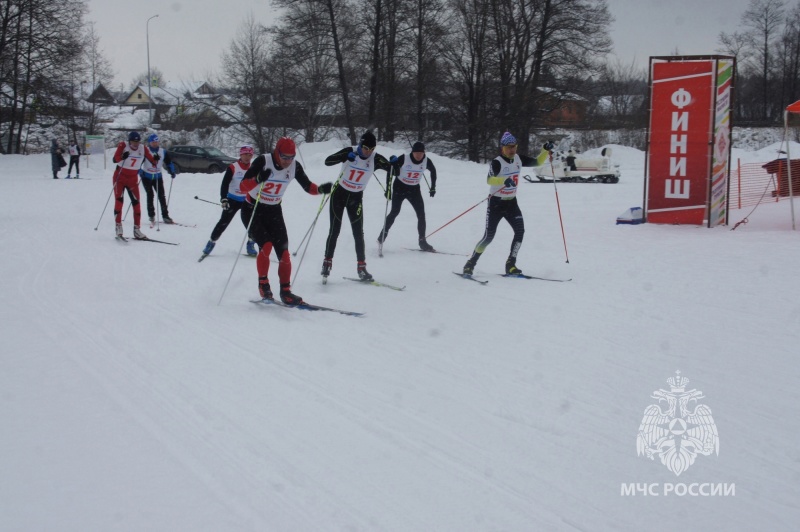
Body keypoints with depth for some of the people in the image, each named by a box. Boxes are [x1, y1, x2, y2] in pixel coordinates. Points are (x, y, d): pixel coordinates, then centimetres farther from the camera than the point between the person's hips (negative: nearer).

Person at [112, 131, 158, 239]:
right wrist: (122, 157, -43)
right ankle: (118, 227, -7)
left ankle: (137, 229, 4)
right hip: (120, 177, -3)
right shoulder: (123, 145, -15)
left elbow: (152, 160, -3)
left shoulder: (143, 148, -5)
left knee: (136, 203, 0)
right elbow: (114, 159, -24)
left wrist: (155, 159, -26)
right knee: (119, 200, -11)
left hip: (133, 179, 3)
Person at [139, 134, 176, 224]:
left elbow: (168, 163, 9)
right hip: (146, 177, -3)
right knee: (150, 195, -6)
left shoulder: (163, 152, 0)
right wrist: (140, 171, -21)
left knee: (161, 196, -3)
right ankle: (151, 216, 1)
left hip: (157, 176, 3)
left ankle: (165, 216, -1)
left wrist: (172, 172, -2)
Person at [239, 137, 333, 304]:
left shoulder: (295, 166, -9)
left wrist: (321, 189, -21)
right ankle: (263, 284, -4)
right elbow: (243, 187, -27)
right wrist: (258, 179, -47)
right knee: (266, 245, -22)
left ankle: (285, 291, 5)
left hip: (274, 211, 4)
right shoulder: (262, 162, -22)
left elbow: (308, 187, 0)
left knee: (283, 252, -5)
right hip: (254, 210, -4)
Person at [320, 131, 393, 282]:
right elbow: (327, 161, -23)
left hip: (356, 197, 2)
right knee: (334, 230, -3)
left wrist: (395, 163, -30)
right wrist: (346, 157, -38)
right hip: (339, 193, -2)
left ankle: (361, 267, 6)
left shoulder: (376, 159, -10)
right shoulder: (350, 152, -16)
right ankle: (327, 263, 9)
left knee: (358, 232, 0)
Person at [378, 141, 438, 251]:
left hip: (414, 189, 3)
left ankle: (422, 242, 1)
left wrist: (433, 187, 10)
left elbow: (433, 170, 11)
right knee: (395, 212, -12)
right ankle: (384, 233, 6)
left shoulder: (426, 161, -11)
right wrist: (388, 189, -18)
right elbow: (390, 172, -14)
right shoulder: (403, 159, -21)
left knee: (421, 214, -6)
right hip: (399, 187, -3)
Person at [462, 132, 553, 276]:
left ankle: (510, 265, -4)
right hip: (496, 203, -6)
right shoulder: (497, 162, -19)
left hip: (512, 203, 6)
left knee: (520, 231, -12)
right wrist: (504, 180, -54)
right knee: (489, 237, -7)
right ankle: (470, 264, 8)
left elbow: (538, 162, 11)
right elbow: (489, 180, -36)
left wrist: (546, 151, -7)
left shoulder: (519, 159, 1)